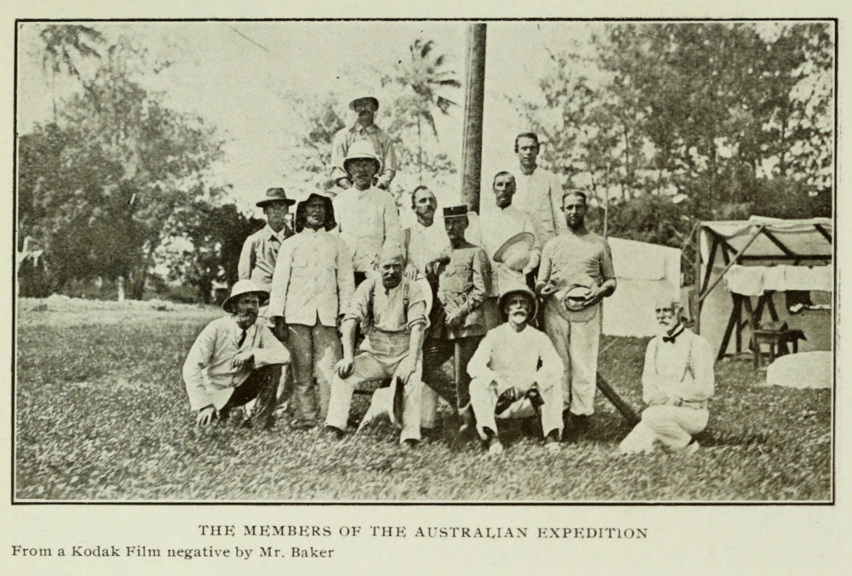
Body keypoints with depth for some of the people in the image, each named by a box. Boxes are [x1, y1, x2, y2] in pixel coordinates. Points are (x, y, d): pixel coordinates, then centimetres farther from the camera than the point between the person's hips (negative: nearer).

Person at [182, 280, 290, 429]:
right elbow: (191, 368, -23)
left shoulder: (260, 329, -8)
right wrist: (203, 405, -31)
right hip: (216, 392, -2)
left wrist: (252, 354, -33)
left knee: (273, 366, -19)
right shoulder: (216, 329, -19)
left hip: (242, 388, 3)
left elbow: (284, 355, -19)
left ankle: (259, 420, -12)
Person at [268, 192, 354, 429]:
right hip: (297, 314, 0)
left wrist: (345, 315, 2)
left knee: (329, 369, -9)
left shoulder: (337, 245, 16)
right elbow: (279, 281, 12)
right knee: (302, 370, -3)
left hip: (327, 315, 0)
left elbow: (346, 282, 13)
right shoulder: (291, 244, 16)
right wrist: (278, 318, 3)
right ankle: (305, 416, 3)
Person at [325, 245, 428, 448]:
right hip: (373, 354, 2)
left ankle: (410, 437, -29)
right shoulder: (368, 287, 4)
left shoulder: (413, 290, -1)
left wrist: (411, 361, -26)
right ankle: (335, 428, -24)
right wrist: (348, 356, -18)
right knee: (343, 371, -23)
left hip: (403, 355, -2)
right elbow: (350, 319, -4)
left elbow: (417, 326, -12)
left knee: (413, 376, -33)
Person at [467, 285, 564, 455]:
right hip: (500, 402, 0)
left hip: (528, 401, 1)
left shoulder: (539, 338, -1)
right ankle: (492, 437, -30)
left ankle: (551, 435, -19)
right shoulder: (494, 335, -5)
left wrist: (530, 384, -32)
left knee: (553, 383, -22)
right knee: (477, 385, -27)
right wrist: (502, 385, -32)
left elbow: (556, 366, -17)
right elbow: (474, 366, -18)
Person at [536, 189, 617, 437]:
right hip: (556, 308, 2)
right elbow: (541, 281, 17)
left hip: (587, 308, -1)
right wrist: (542, 288, -7)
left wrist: (602, 290, -6)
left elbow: (611, 279, 16)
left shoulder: (599, 244, 16)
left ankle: (581, 413, -3)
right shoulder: (552, 245, 20)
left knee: (584, 362, -7)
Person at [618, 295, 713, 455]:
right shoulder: (654, 344, 11)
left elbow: (704, 390, -13)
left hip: (693, 413, -5)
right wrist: (656, 397, -13)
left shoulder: (698, 344, -8)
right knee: (627, 448, -18)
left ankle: (688, 445, -9)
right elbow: (648, 388, 10)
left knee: (652, 415, -35)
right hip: (663, 409, 5)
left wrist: (669, 391, -14)